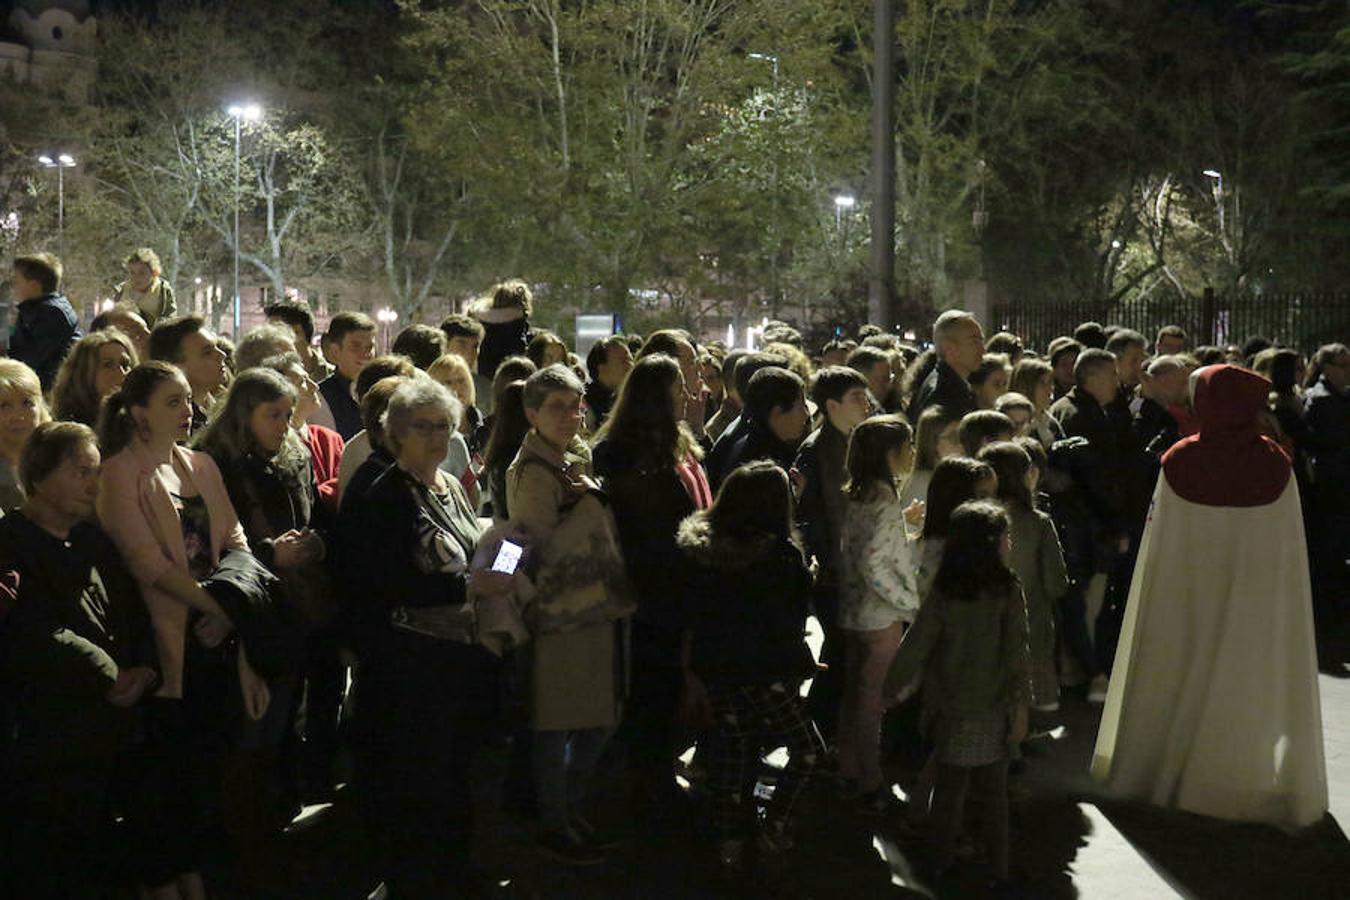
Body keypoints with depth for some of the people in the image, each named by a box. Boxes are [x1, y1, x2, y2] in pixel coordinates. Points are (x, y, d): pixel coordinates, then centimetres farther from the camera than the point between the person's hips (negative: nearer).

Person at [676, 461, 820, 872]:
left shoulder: (697, 548, -3)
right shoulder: (782, 557, -19)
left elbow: (691, 617, 7)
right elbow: (793, 623, -7)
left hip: (716, 672, 6)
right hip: (766, 675, -6)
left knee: (731, 752, 17)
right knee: (806, 750, 12)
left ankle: (729, 842, 23)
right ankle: (773, 832, 9)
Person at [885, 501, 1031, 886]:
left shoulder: (942, 593, -5)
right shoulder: (1007, 592, -12)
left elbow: (915, 646, -5)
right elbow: (1018, 653, -14)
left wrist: (894, 688, 6)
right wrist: (1020, 706, -10)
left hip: (950, 710, 2)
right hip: (992, 710, -2)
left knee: (949, 785, 13)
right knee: (993, 791, 10)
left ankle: (942, 860, 21)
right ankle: (998, 869, 15)